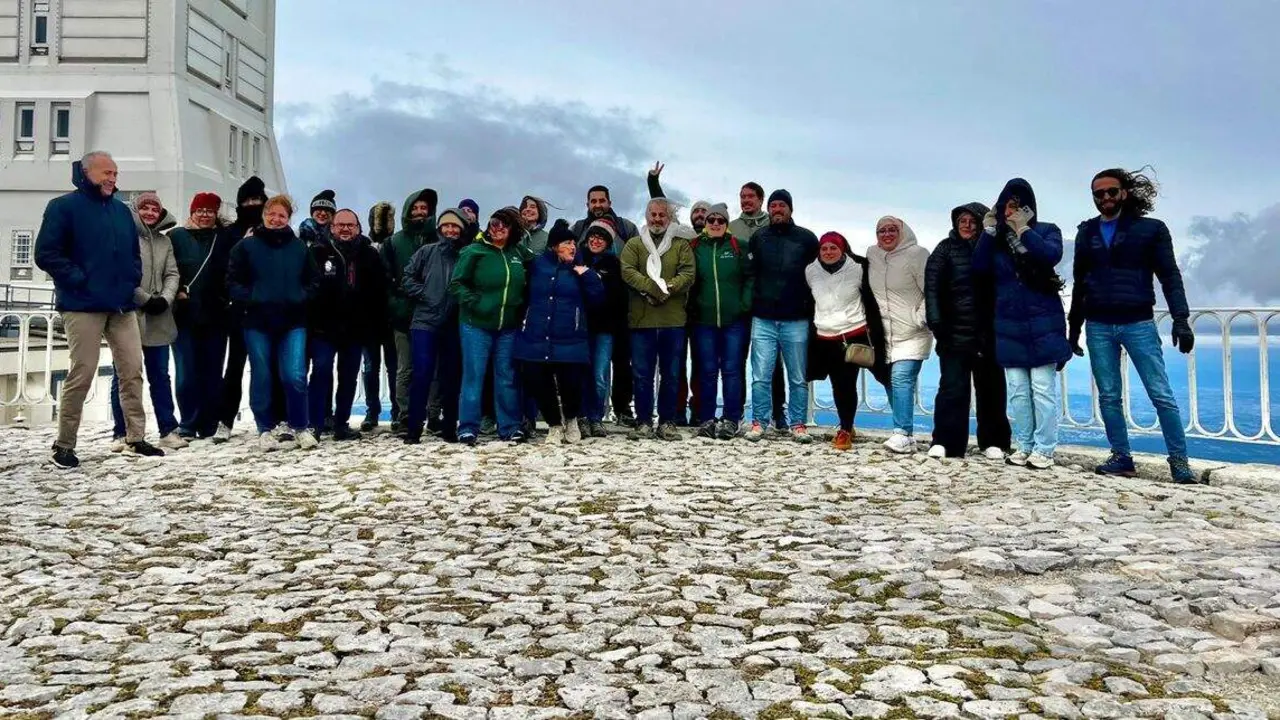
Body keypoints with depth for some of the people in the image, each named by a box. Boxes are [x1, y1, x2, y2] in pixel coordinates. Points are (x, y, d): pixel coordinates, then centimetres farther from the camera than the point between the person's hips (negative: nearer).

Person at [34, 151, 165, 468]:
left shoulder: (122, 211, 17)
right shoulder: (63, 207, -2)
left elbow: (134, 252, 24)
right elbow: (46, 254, -8)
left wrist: (132, 280, 8)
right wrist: (79, 280, -15)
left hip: (122, 305, 6)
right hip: (83, 305, -6)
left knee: (132, 370, 3)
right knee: (81, 374, -5)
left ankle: (136, 437, 11)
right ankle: (64, 444, 7)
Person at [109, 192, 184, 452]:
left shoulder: (164, 240, 15)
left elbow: (172, 274, 8)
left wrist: (165, 298, -8)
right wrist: (145, 299, -13)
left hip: (158, 319, 5)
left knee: (160, 375, 7)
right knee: (124, 376, 2)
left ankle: (168, 430, 10)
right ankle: (121, 433, 8)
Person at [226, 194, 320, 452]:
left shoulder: (299, 247, 8)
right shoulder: (246, 246, 2)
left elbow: (313, 280, 13)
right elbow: (233, 282, 1)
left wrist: (300, 298, -3)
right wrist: (251, 300, -12)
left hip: (293, 322, 1)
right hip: (258, 323, -1)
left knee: (295, 376, -8)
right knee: (261, 378, 5)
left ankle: (300, 427, 9)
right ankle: (265, 430, 18)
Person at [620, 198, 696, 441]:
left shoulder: (681, 244, 9)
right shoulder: (634, 244, 9)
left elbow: (688, 274, -4)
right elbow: (627, 271, -6)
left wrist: (666, 288, -18)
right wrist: (652, 287, -19)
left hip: (673, 320, 0)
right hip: (641, 319, 0)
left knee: (671, 374, 6)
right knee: (642, 374, 4)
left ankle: (667, 421, 16)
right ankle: (643, 422, 12)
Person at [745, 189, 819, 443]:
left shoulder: (806, 238, 5)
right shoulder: (758, 238, 10)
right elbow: (749, 273, 13)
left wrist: (809, 306, 2)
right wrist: (752, 301, 4)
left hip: (796, 320, -1)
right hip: (763, 319, 1)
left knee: (798, 378, 5)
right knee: (761, 377, 1)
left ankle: (798, 424, 13)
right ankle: (759, 422, 9)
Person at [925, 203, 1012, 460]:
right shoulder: (945, 249, 3)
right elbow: (932, 287, -5)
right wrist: (936, 322, -14)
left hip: (988, 332, 1)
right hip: (954, 332, -1)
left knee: (990, 388, 8)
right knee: (952, 387, -3)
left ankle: (993, 442, 17)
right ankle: (945, 442, 0)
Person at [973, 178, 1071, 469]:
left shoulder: (1046, 230, 3)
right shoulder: (996, 237, 10)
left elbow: (1052, 255, -18)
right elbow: (979, 266, -5)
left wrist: (1024, 230, -16)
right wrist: (988, 230, -10)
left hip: (1042, 324, -3)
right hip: (1008, 325, 3)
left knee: (1042, 389, -3)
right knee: (1018, 391, 7)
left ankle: (1044, 449, 3)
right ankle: (1024, 446, 15)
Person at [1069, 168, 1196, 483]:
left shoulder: (1151, 228, 2)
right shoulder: (1086, 233, 11)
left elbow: (1170, 276, -1)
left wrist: (1181, 319, -12)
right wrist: (1074, 328, 15)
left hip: (1139, 324, -3)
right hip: (1098, 327, 3)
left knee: (1162, 394, -5)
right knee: (1109, 397, 4)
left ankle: (1179, 462, 2)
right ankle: (1121, 458, 12)